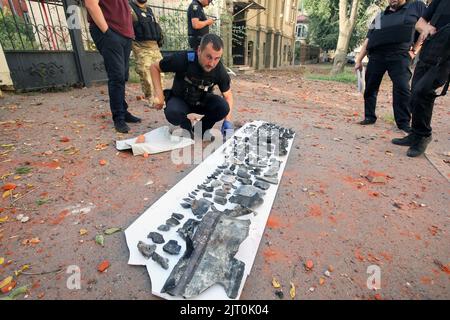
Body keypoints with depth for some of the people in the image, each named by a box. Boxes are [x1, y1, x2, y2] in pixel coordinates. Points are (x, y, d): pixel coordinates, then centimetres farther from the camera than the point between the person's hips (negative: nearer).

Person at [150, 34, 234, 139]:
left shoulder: (220, 70, -20)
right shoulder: (183, 59, -27)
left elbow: (228, 96, -9)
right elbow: (154, 67, -13)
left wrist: (228, 122, -23)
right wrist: (159, 95, -22)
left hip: (203, 101, 2)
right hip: (180, 99, -2)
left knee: (223, 107, -27)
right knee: (172, 113, -36)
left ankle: (200, 130, 0)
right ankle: (187, 128, 1)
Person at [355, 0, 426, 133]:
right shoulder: (379, 17, 20)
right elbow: (368, 41, 17)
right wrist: (359, 60, 10)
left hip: (400, 55, -3)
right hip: (376, 56, 3)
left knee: (402, 88, -12)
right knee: (370, 87, 2)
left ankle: (404, 122, -7)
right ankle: (369, 117, 13)